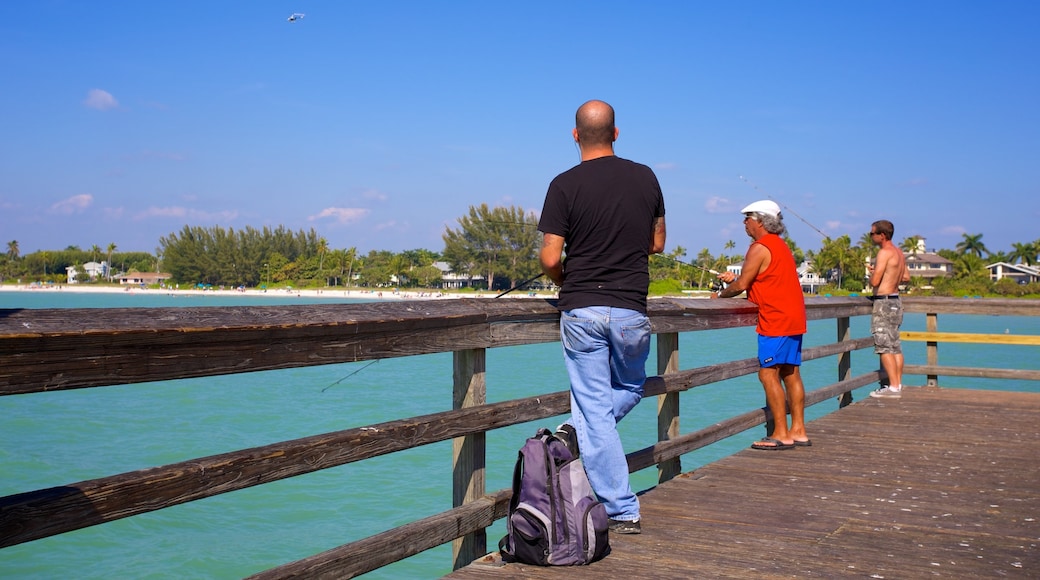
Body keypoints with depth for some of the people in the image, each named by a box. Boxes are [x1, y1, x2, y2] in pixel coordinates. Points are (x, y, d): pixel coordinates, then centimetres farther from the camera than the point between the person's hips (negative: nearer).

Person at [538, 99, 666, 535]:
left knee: (595, 407, 5)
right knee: (630, 388, 27)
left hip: (580, 309, -2)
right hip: (631, 310, 2)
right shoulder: (645, 178, 3)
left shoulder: (565, 185, -7)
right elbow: (657, 242, 12)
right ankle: (581, 432, 2)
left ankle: (621, 512, 6)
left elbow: (550, 258, -10)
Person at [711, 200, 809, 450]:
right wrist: (734, 279, 22)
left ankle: (781, 434, -8)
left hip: (775, 320, -10)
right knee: (791, 374, 9)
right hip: (793, 319, 10)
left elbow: (742, 285, -12)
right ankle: (798, 431, 11)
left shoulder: (760, 248, -12)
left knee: (768, 373, -8)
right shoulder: (780, 245, 18)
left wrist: (720, 294, 5)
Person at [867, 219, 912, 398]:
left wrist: (872, 274, 0)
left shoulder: (884, 252, -17)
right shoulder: (899, 253, 11)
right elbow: (906, 277, 20)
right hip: (895, 301, 9)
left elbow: (875, 282, -20)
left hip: (883, 303, -9)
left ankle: (893, 388, -11)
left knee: (885, 347, -8)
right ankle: (898, 385, 14)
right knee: (895, 346, 11)